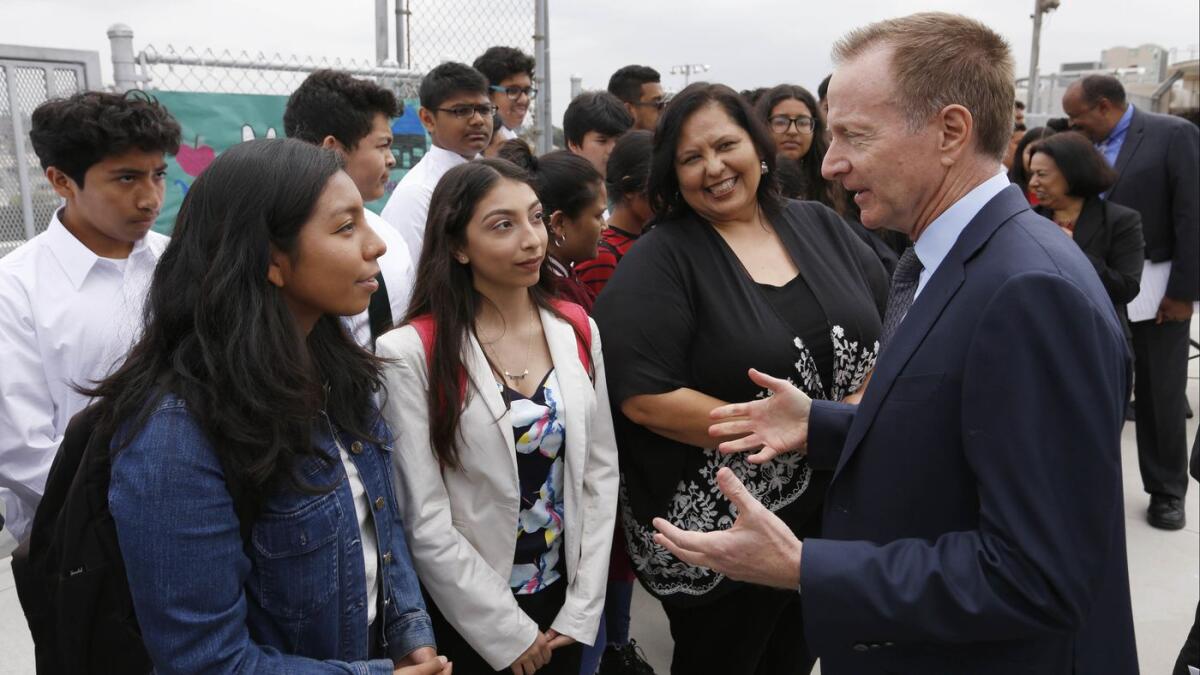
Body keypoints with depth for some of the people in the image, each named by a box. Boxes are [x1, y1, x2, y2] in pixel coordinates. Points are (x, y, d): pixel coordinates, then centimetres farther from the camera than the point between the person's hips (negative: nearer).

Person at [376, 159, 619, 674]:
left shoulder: (577, 331, -3)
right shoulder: (412, 353, -17)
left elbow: (601, 471, 0)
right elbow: (425, 521, -16)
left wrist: (582, 608, -3)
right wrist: (508, 632, -12)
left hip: (563, 595, 4)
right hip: (469, 619, -4)